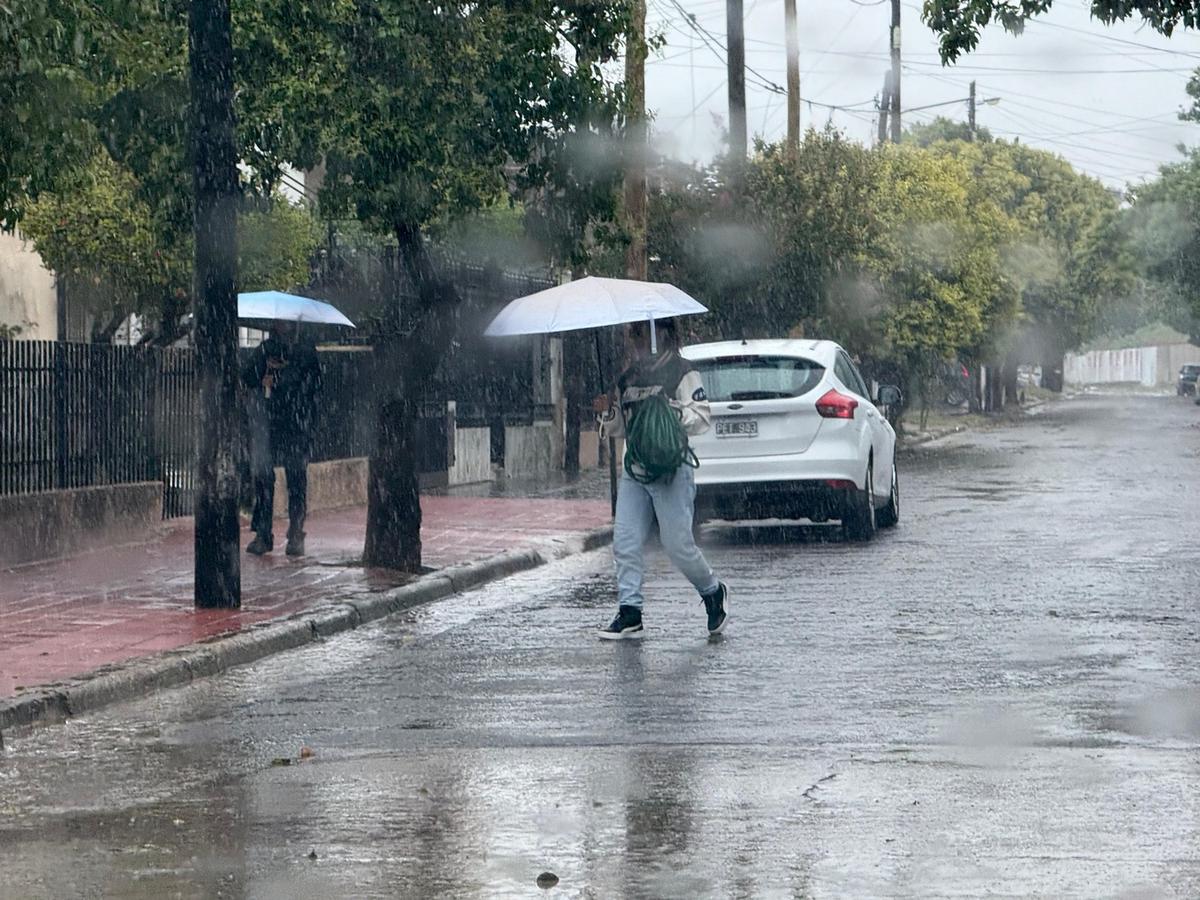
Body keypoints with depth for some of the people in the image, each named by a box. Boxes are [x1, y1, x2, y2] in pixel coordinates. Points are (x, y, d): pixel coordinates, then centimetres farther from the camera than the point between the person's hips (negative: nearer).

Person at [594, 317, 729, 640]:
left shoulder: (681, 372, -3)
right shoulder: (627, 378, 16)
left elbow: (702, 418, -7)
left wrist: (674, 412, -23)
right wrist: (609, 414, 2)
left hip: (671, 470, -6)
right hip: (634, 471, 6)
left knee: (678, 544, -5)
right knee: (625, 542, -3)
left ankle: (714, 592, 19)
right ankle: (630, 613, 0)